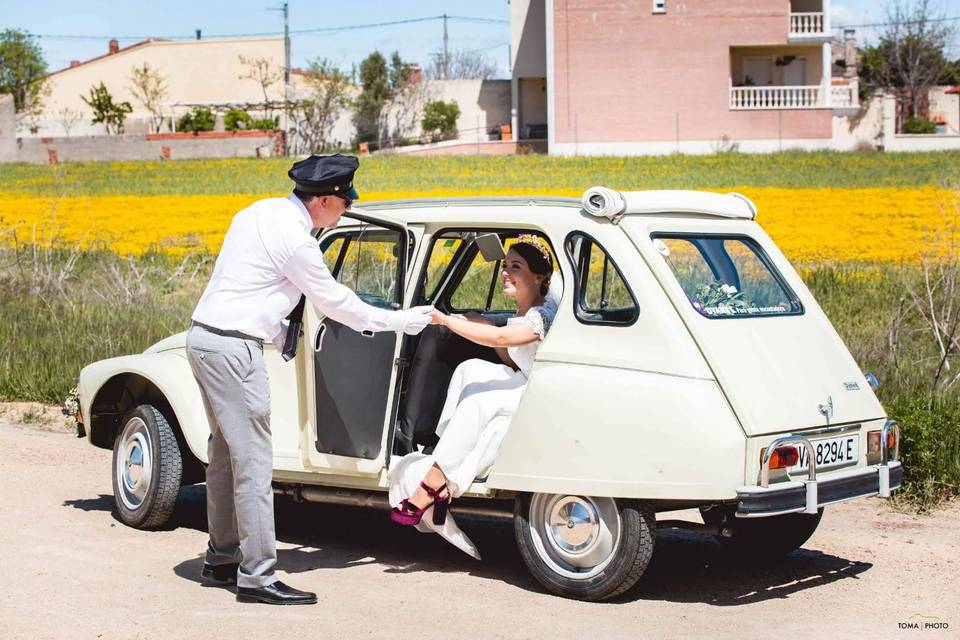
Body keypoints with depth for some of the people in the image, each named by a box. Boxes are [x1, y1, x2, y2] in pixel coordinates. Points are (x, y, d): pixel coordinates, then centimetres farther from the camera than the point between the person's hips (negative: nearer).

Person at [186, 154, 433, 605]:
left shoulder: (263, 212, 11)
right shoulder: (293, 237, -17)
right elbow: (333, 301, -8)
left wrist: (277, 331, 15)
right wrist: (398, 321, 2)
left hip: (204, 337, 10)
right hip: (232, 347, -10)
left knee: (225, 453, 17)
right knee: (253, 461, -7)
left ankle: (221, 558, 26)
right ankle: (256, 576, -4)